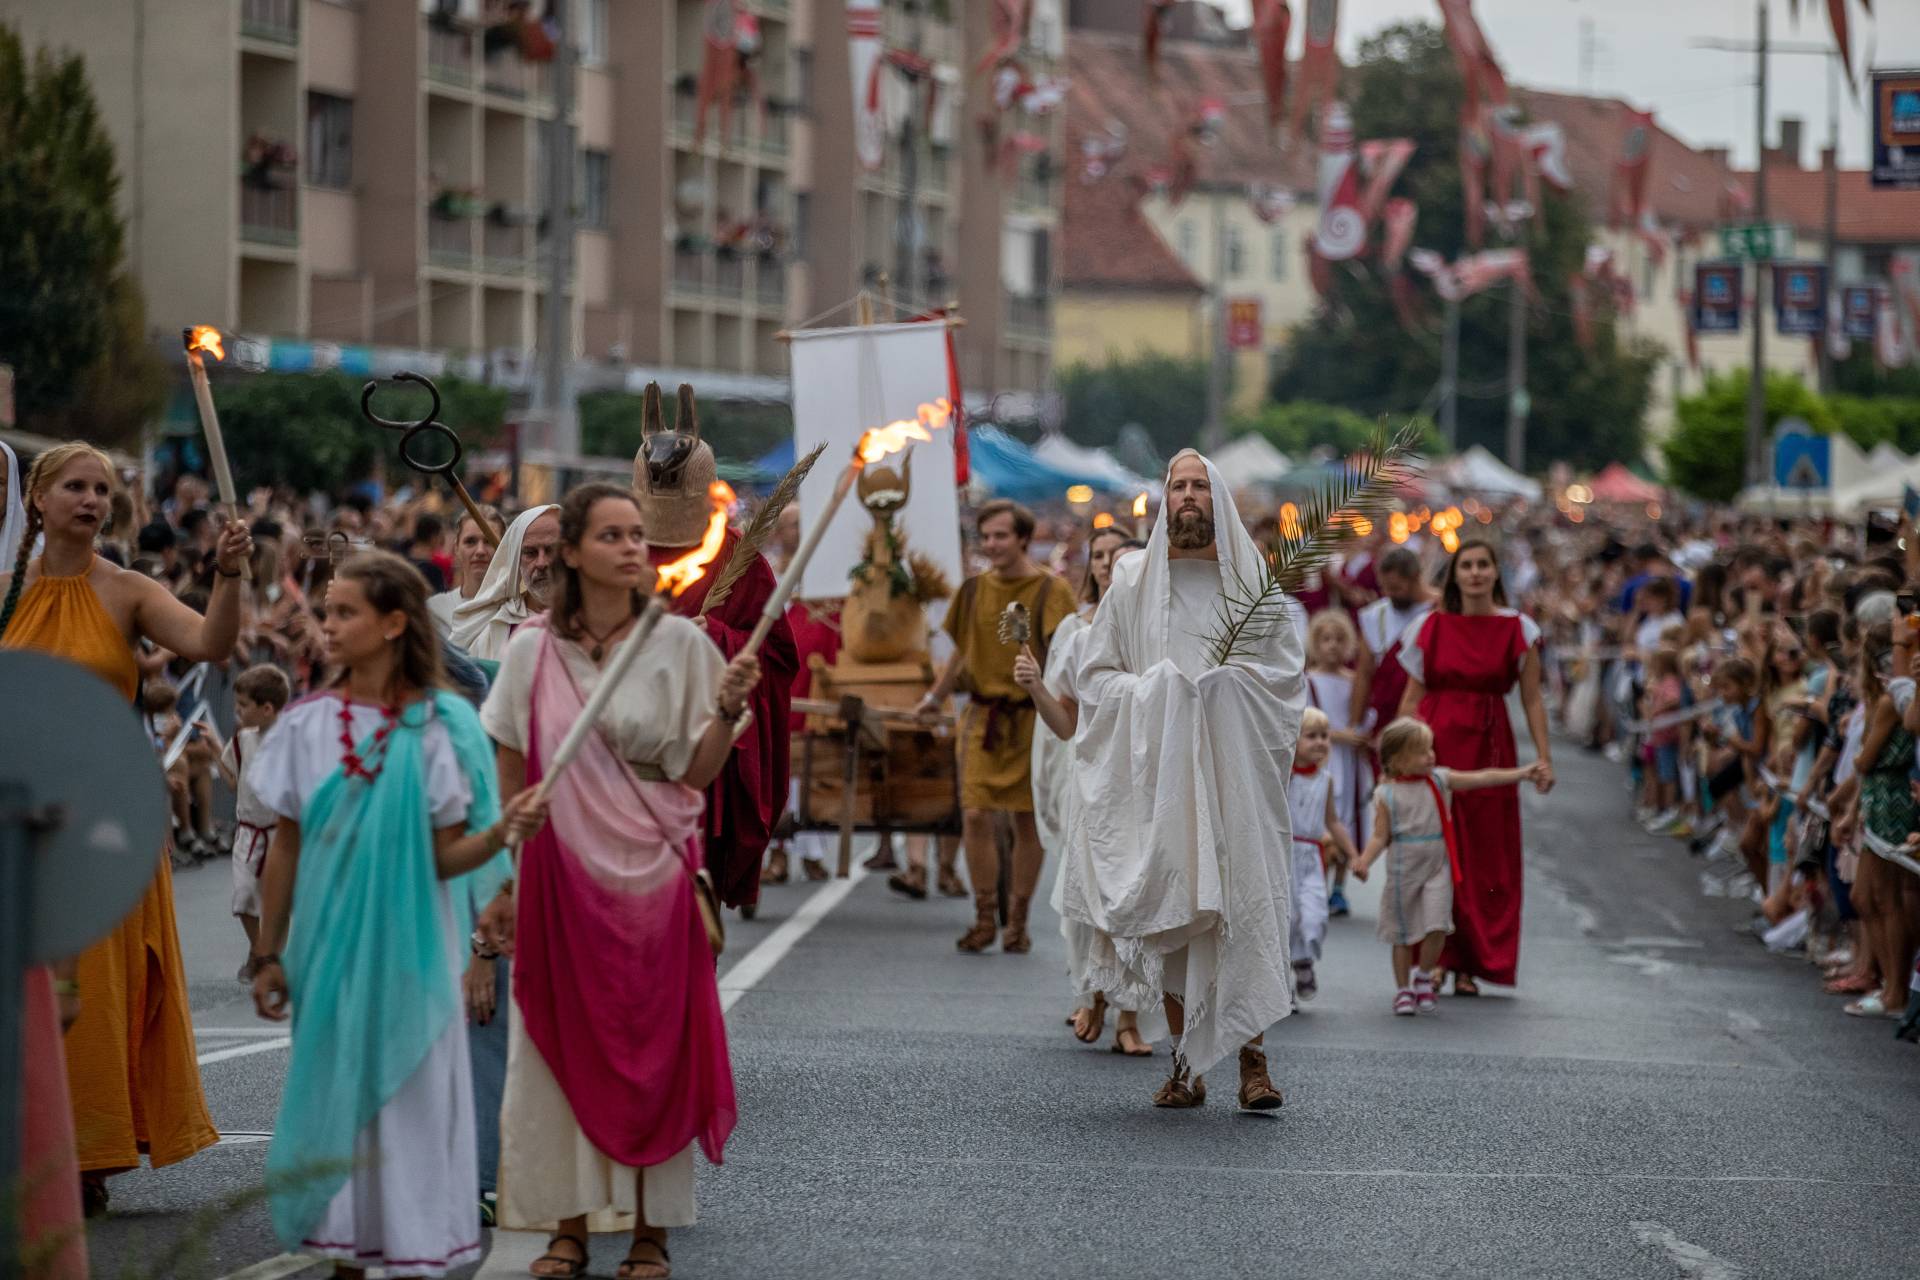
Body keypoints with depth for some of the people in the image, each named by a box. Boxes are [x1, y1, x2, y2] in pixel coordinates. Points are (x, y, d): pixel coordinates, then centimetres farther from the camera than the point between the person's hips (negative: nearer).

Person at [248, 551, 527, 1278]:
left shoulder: (437, 727, -5)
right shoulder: (308, 726, 1)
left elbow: (445, 858, -6)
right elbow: (286, 850, 6)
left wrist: (500, 832, -25)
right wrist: (268, 956, 6)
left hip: (410, 945, -2)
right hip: (329, 944, 2)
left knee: (411, 1096, -1)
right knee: (334, 1092, 6)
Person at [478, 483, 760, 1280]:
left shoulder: (678, 643, -1)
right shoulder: (533, 651, 2)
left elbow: (696, 774, -1)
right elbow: (510, 774, 8)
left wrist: (726, 711, -17)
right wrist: (507, 865, 3)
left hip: (652, 874, -1)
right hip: (560, 873, 1)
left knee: (650, 1045, 1)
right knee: (562, 1042, 3)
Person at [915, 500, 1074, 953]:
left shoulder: (1050, 589, -5)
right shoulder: (975, 589, 8)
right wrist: (936, 695, 21)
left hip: (1031, 719, -3)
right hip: (983, 716, 3)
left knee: (1027, 821, 4)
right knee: (975, 815, -7)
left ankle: (1017, 922, 16)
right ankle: (985, 919, 4)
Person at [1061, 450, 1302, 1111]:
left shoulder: (1255, 581, 9)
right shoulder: (1132, 584, 10)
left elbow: (1285, 671, 5)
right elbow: (1093, 674, 9)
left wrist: (1225, 683, -11)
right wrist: (1153, 690, -8)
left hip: (1232, 770, -1)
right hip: (1157, 772, 1)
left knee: (1243, 908, -10)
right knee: (1167, 911, -1)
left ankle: (1253, 1059, -9)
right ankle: (1186, 1064, 4)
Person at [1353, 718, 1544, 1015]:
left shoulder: (1440, 780, 1)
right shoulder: (1386, 795, -6)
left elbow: (1481, 779, -1)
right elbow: (1380, 836, -5)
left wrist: (1521, 774, -8)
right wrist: (1364, 862, -22)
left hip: (1438, 868, 2)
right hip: (1403, 871, -1)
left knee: (1437, 925, -12)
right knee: (1403, 934, 7)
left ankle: (1424, 976, 13)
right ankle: (1403, 990, 20)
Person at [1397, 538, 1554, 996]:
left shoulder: (1518, 630, 2)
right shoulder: (1432, 627, 4)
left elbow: (1532, 700, 3)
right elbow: (1412, 697, 8)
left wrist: (1544, 757, -3)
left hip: (1490, 747, 0)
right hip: (1436, 742, 0)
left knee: (1487, 854, 1)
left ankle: (1470, 964, 7)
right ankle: (1437, 957, 6)